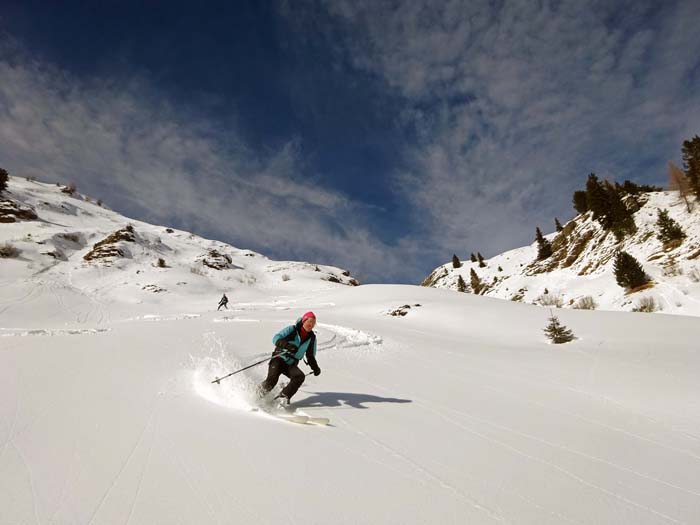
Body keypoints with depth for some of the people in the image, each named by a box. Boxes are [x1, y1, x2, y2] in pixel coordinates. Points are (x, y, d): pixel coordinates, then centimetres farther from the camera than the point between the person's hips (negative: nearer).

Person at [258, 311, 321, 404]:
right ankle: (261, 389, 5)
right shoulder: (292, 329, -8)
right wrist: (286, 345, -37)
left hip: (291, 365, 4)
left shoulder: (312, 338, 5)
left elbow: (310, 356, 16)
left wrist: (315, 368, -1)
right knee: (272, 379, -26)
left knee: (300, 376, -26)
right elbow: (276, 338, -18)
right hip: (279, 359, -4)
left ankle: (283, 396, -19)